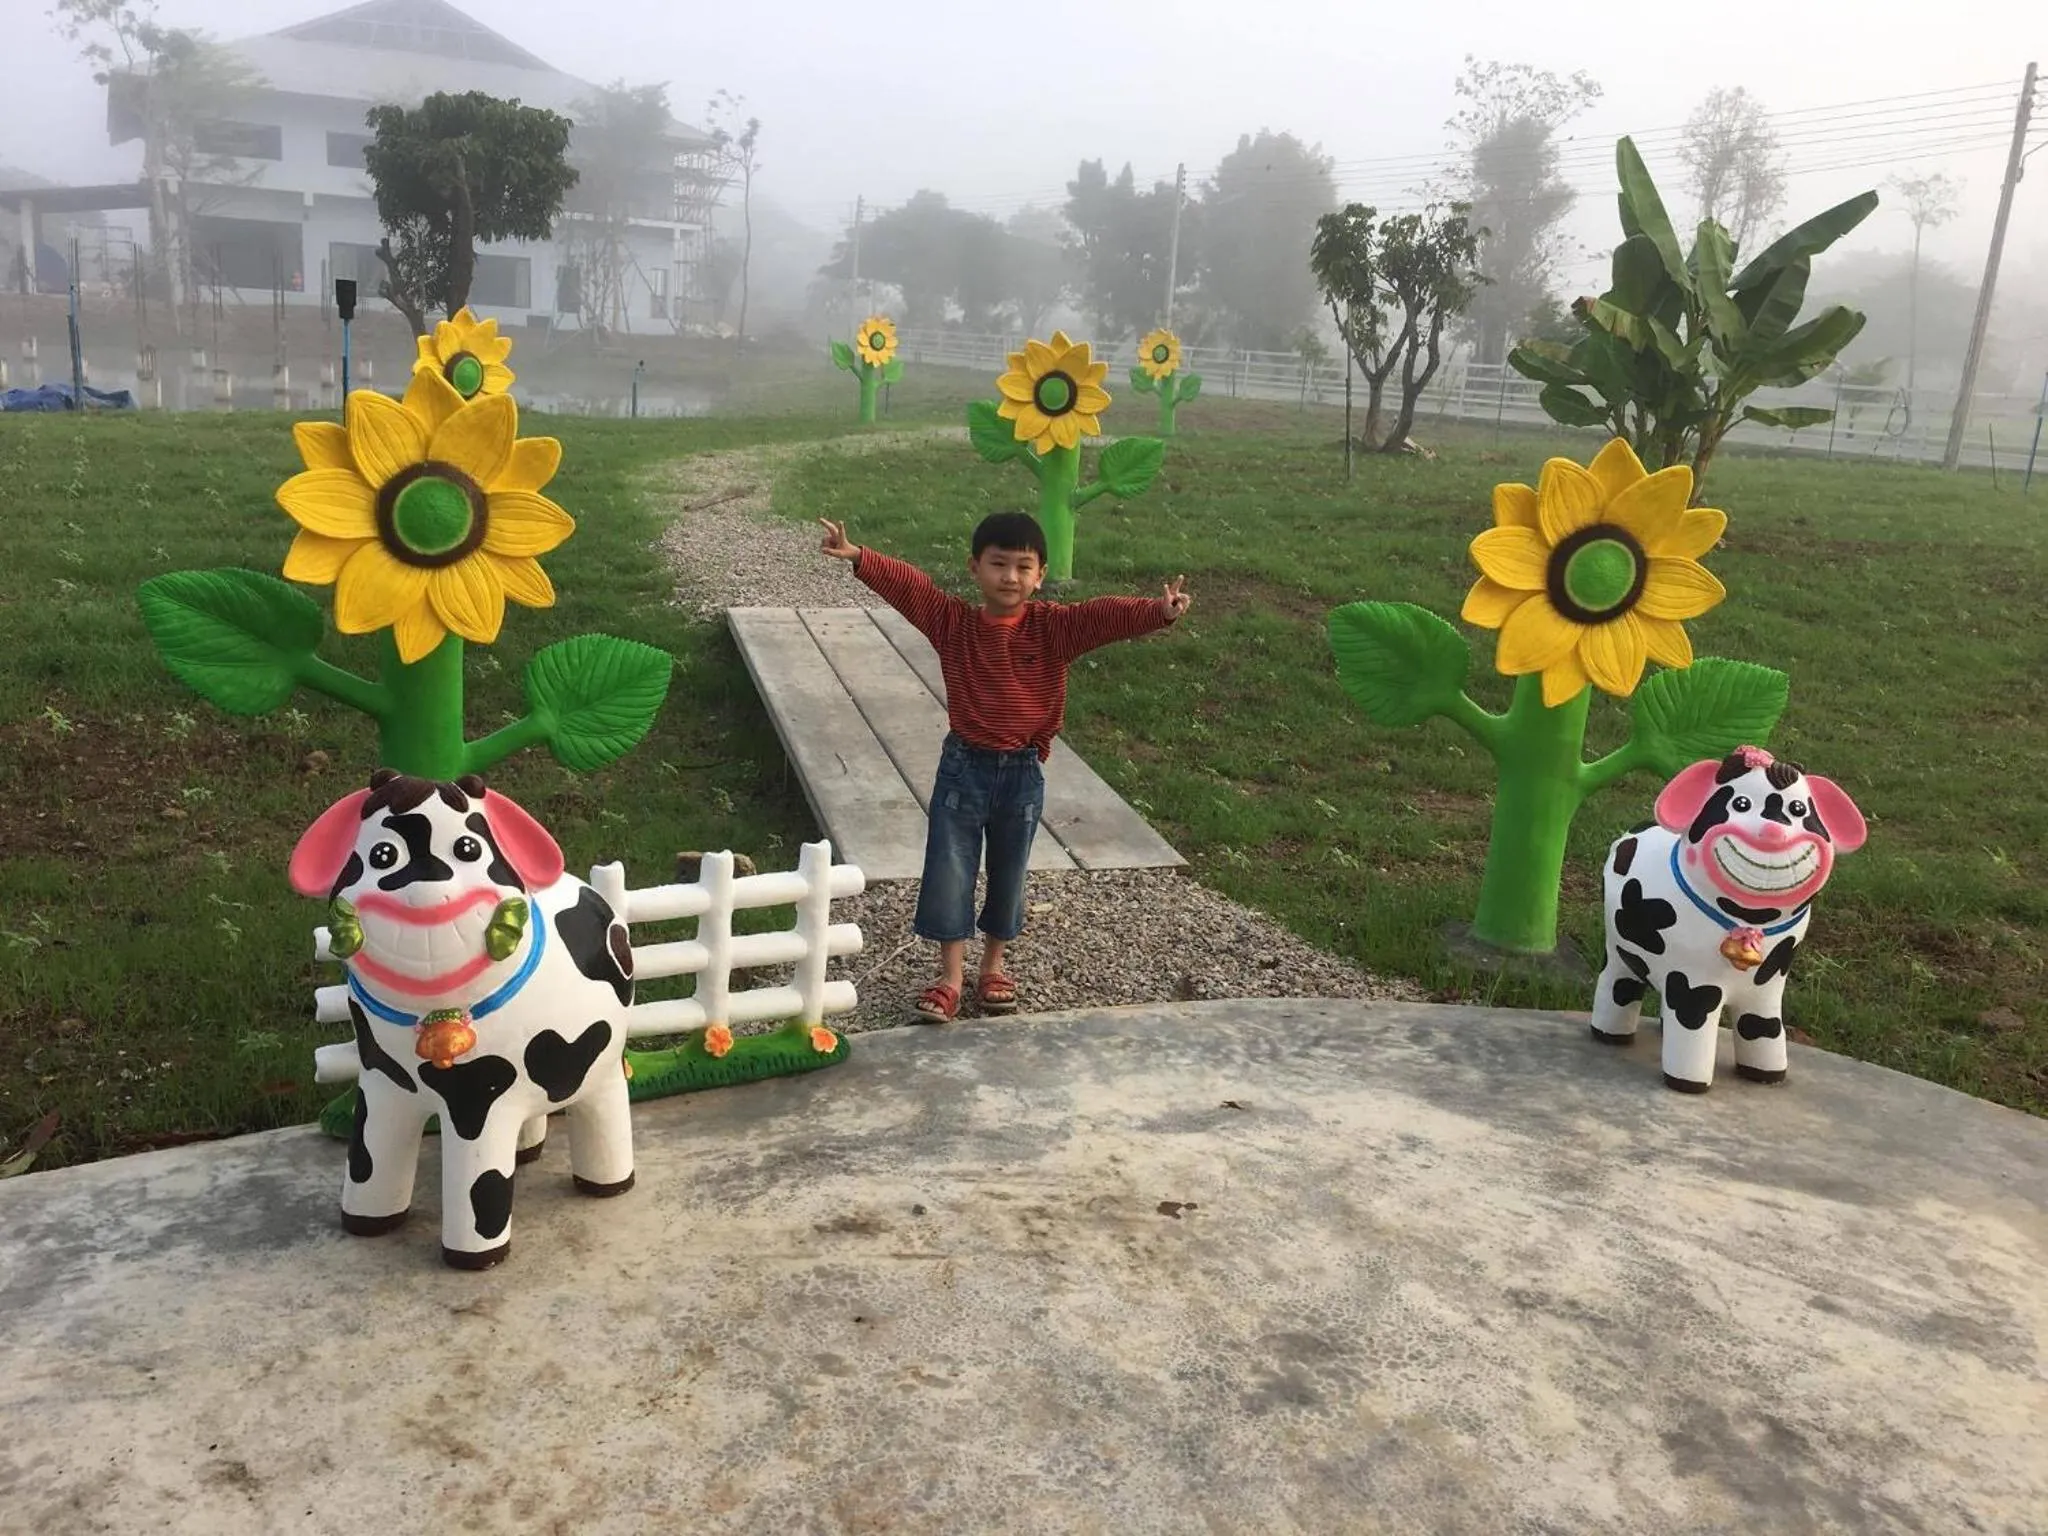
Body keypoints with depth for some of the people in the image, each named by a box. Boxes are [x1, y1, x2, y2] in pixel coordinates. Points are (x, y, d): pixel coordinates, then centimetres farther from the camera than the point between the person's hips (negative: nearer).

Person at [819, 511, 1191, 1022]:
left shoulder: (1054, 627, -9)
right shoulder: (953, 622, -5)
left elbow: (1106, 615, -22)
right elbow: (907, 584, -13)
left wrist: (1159, 611, -38)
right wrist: (857, 556, -25)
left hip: (1022, 773, 0)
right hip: (963, 766, 0)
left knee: (1008, 875, 15)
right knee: (948, 874, 3)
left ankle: (993, 967, 35)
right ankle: (951, 977, 18)